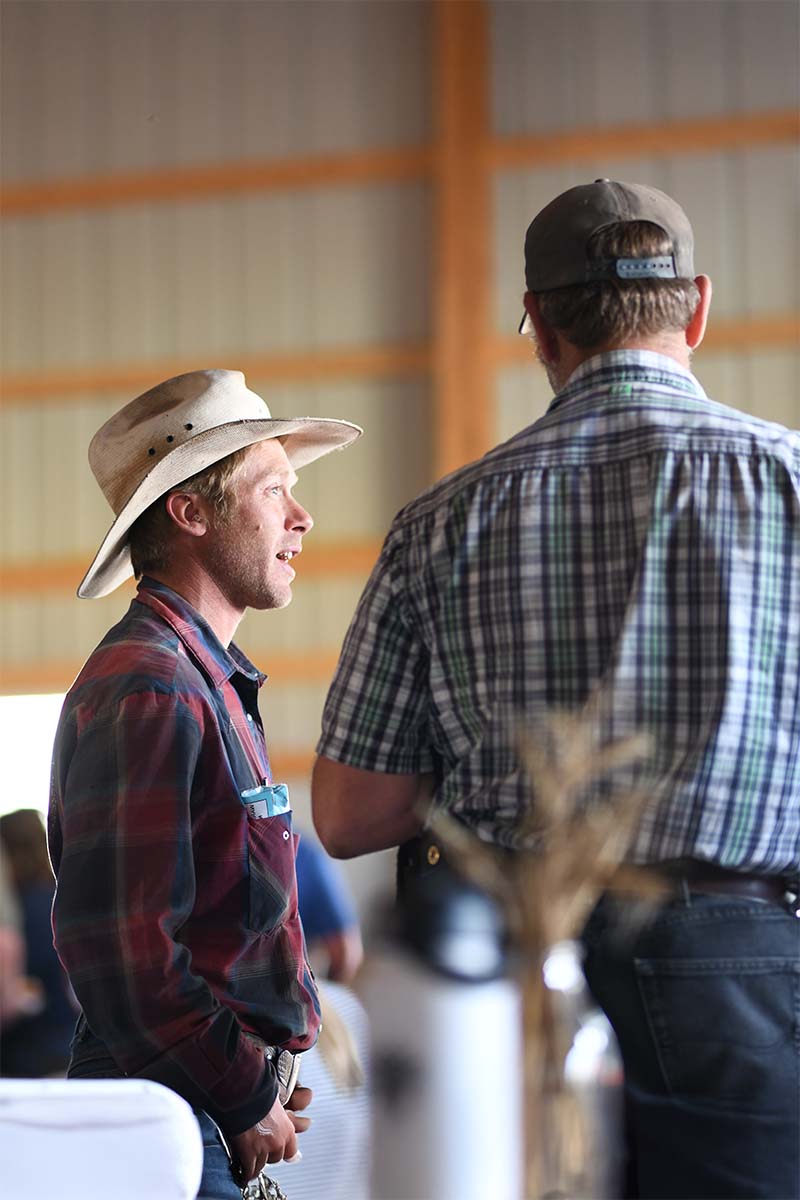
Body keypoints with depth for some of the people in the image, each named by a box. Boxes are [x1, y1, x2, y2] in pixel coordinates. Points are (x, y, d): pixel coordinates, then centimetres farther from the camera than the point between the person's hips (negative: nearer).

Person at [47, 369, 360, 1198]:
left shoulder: (208, 680, 18)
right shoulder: (148, 690, -14)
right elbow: (124, 945, -20)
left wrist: (258, 1086, 12)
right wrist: (247, 1101, -12)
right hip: (177, 1128, -9)